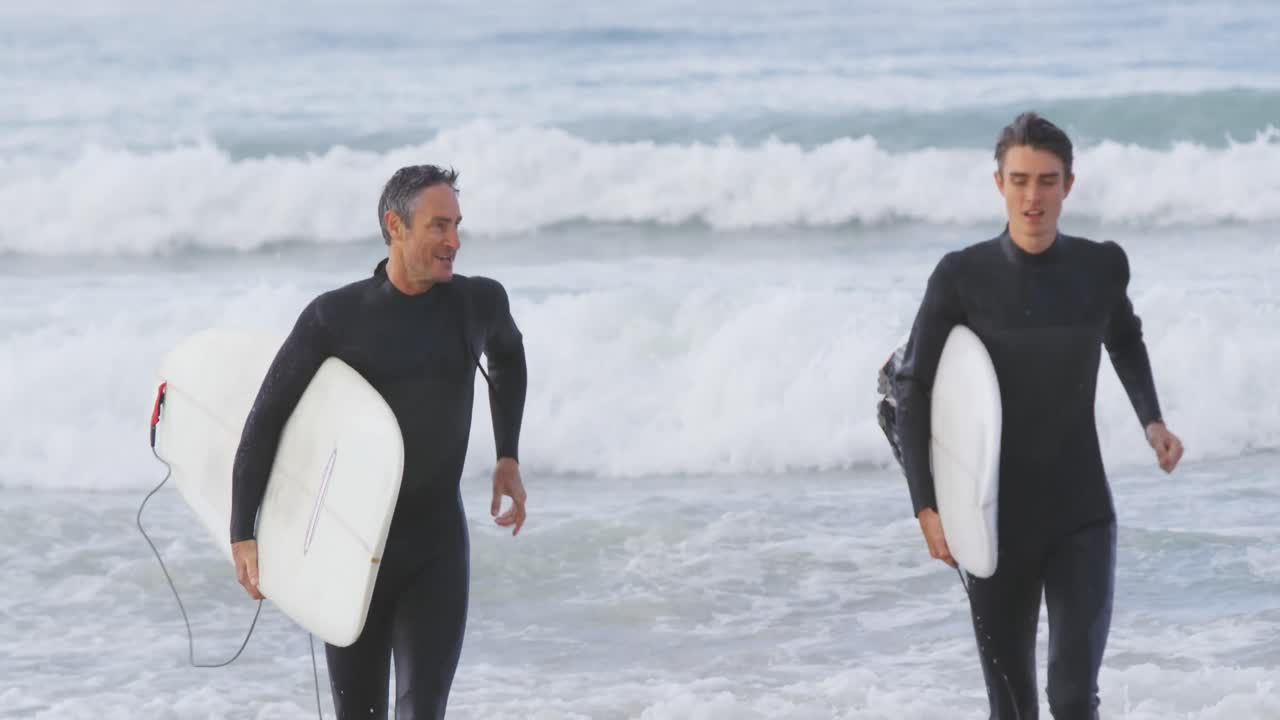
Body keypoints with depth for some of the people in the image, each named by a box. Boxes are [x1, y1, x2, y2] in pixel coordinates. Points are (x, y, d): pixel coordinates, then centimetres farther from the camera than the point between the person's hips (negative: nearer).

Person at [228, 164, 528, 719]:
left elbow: (507, 355, 24)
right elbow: (264, 424, -5)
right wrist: (242, 536, -9)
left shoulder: (479, 302, -1)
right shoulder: (334, 317, -9)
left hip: (437, 547, 1)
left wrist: (508, 459, 18)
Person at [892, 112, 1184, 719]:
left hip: (1082, 516, 1)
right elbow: (912, 389, -4)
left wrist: (1151, 420, 6)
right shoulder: (962, 276, -10)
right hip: (997, 520, -1)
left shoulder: (1103, 266, -3)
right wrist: (926, 507, -9)